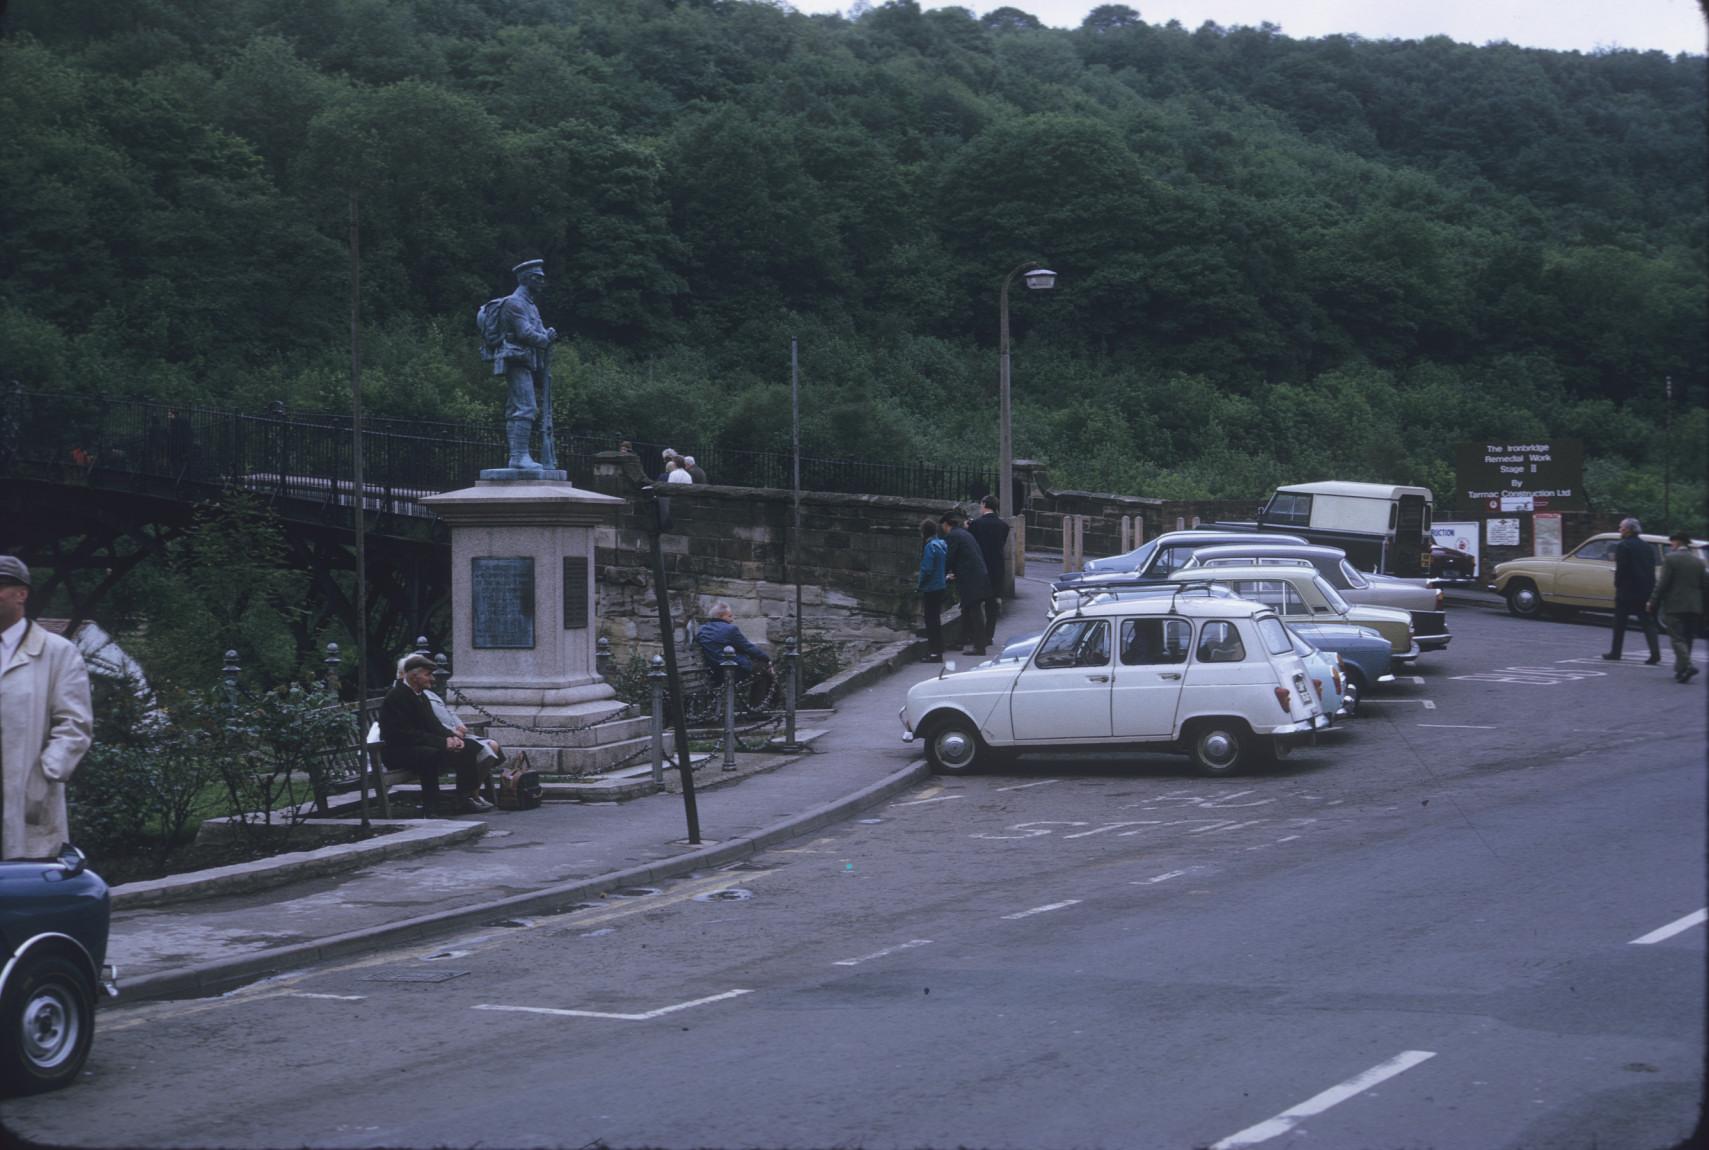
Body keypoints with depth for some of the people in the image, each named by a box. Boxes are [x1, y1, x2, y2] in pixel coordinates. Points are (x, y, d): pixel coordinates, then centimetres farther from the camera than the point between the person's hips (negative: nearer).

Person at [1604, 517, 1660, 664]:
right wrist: (1650, 589, 11)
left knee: (1620, 623, 8)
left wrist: (1617, 586, -3)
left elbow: (1620, 569, -14)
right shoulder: (1648, 547, 10)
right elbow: (1652, 570, 9)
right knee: (1648, 623, 1)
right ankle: (1655, 653, -10)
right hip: (1645, 591, 5)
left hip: (1626, 591, -5)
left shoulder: (1622, 546, -9)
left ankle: (1615, 652, 14)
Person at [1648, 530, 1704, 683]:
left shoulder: (1670, 559, -7)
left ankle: (1687, 665, -24)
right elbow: (1704, 583, 9)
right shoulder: (1698, 562, 10)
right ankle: (1680, 669, 17)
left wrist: (1653, 603, -4)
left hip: (1675, 606, -5)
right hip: (1695, 607, 6)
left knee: (1677, 638, -6)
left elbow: (1662, 584, -11)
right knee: (1687, 639, 13)